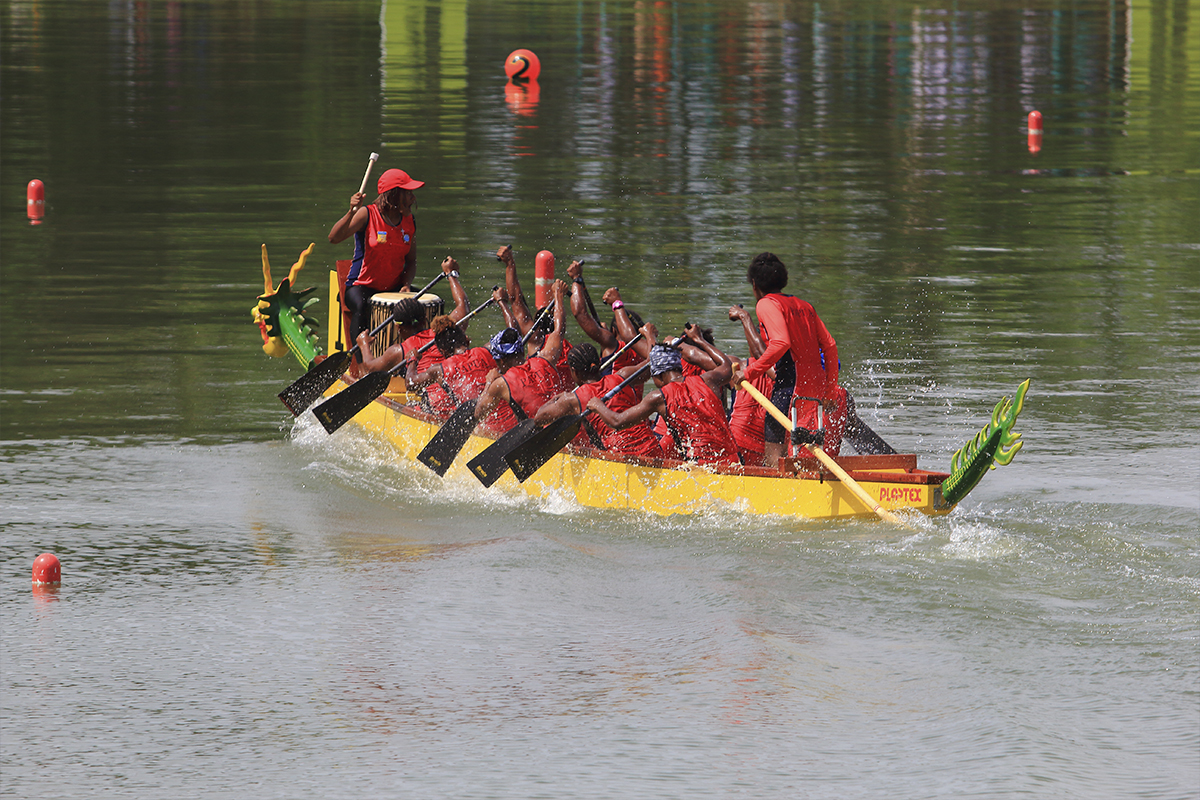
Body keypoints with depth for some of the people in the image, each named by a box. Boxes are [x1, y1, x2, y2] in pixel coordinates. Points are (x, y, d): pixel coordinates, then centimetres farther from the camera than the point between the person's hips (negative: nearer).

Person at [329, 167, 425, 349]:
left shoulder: (409, 221, 6)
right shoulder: (367, 215, -9)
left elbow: (411, 261, 13)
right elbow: (333, 238, -20)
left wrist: (406, 285, -7)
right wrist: (352, 212, -33)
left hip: (394, 287, 5)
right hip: (362, 285, -5)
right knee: (362, 307, -38)